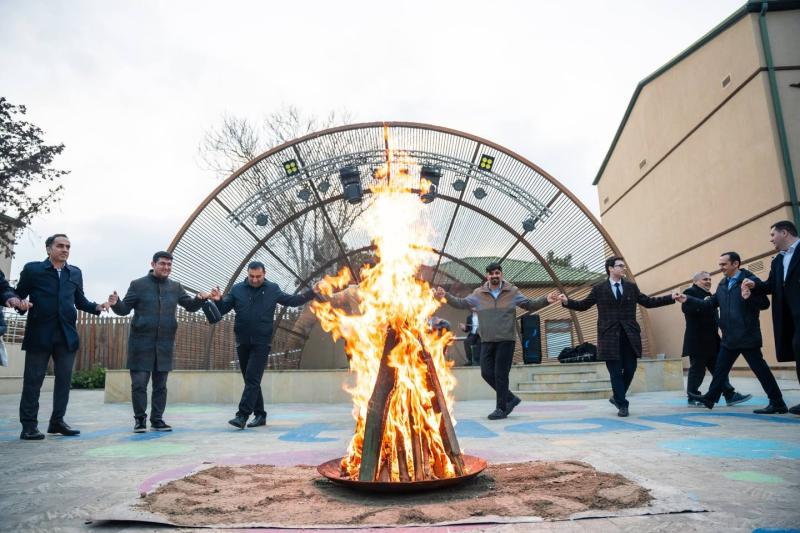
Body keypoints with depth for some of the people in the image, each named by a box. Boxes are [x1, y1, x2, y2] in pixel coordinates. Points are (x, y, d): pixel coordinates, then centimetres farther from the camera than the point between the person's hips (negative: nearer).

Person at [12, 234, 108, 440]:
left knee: (64, 379, 7)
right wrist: (20, 303, -19)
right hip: (40, 333, -4)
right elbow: (18, 294, 3)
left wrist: (97, 307, -3)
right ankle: (29, 425, 10)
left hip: (67, 334, 4)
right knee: (33, 380, 2)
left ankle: (57, 421, 18)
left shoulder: (75, 273, 12)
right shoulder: (32, 269, 1)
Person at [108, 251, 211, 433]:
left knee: (160, 385, 9)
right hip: (141, 343, -3)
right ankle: (140, 419, 16)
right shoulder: (138, 285, 0)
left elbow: (190, 306, 10)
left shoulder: (175, 287, 9)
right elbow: (125, 309, -1)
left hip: (165, 343, 3)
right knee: (139, 383, 1)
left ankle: (157, 420, 19)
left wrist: (200, 299, -11)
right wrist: (116, 303, -23)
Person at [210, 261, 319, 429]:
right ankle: (260, 415, 21)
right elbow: (223, 309, 2)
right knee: (250, 380, 10)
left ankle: (242, 415, -10)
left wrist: (311, 293, -2)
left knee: (253, 379, -10)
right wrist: (218, 300, -20)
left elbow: (292, 300, 7)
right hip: (242, 342, 3)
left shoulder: (272, 289, 2)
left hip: (261, 343, -3)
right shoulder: (237, 289, 4)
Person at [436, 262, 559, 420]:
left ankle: (501, 408, 11)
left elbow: (530, 305, 9)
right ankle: (510, 398, 23)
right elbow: (461, 303, 3)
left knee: (500, 375, -3)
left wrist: (546, 300, -5)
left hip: (506, 340, -3)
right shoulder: (479, 293, 5)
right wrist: (446, 296, -11)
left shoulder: (512, 292, 3)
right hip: (487, 341, 3)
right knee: (486, 373, 4)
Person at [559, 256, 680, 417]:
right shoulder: (599, 289, 2)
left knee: (630, 369, 5)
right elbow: (583, 305, 4)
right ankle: (622, 404, 13)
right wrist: (567, 301, -12)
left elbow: (649, 302, 14)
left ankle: (617, 397, 27)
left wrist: (671, 298, 7)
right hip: (610, 336, -3)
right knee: (616, 372, 0)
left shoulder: (631, 287, 10)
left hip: (630, 336, 3)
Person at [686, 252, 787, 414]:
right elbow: (711, 303, 13)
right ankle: (710, 398, 23)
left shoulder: (750, 280, -10)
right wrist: (688, 299, 7)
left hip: (747, 336, -8)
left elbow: (764, 303, -13)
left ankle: (777, 403, 9)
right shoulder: (722, 284, 13)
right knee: (720, 368, 14)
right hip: (729, 337, 8)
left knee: (760, 368, -1)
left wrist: (749, 298, -31)